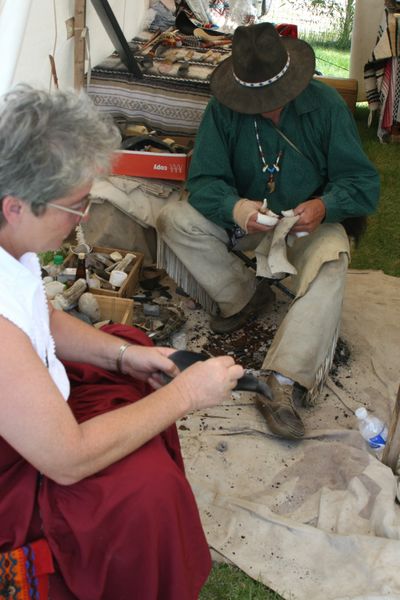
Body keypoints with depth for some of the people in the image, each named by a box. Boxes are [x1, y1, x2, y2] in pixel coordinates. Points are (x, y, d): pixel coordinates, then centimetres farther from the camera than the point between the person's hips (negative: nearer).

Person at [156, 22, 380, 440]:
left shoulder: (325, 105, -14)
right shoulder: (223, 108, -12)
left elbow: (363, 183, -14)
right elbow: (203, 179, -15)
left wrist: (324, 206, -37)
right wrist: (235, 207, -38)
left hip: (306, 223, -2)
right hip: (244, 216, 3)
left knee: (330, 263, -35)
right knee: (174, 220, -20)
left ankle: (285, 382, -42)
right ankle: (247, 295, -8)